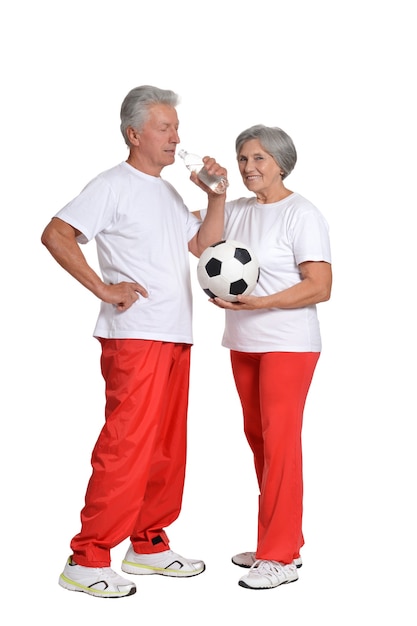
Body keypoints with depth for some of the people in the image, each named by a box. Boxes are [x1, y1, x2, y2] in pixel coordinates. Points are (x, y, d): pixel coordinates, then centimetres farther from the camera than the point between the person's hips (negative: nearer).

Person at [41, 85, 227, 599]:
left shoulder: (167, 192, 21)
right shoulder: (114, 185, -5)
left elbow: (202, 244, 19)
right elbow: (55, 235, -13)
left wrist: (216, 196, 8)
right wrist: (103, 289, -16)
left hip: (174, 335, 9)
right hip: (134, 333, -9)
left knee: (167, 446, 11)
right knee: (127, 446, -11)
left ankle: (148, 544, 23)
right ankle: (87, 559, -3)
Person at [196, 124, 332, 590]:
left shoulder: (302, 215, -9)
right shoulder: (235, 211, 13)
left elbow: (320, 287, -15)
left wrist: (260, 302, -24)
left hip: (288, 344, -7)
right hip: (243, 343, 7)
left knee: (279, 442, -7)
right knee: (257, 438, 10)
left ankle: (281, 557, 0)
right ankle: (275, 541, 22)